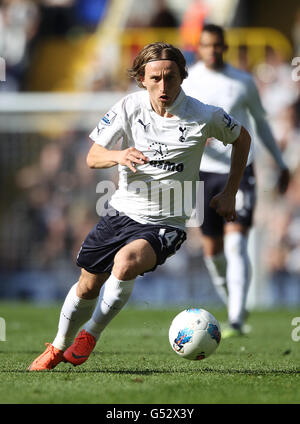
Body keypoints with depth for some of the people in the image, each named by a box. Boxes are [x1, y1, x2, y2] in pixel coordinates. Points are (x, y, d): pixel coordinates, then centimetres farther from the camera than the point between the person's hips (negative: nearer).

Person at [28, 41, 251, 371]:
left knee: (125, 263, -33)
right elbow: (92, 157, -4)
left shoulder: (203, 117, -12)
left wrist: (229, 194, 6)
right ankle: (59, 347, 39)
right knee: (88, 285, 12)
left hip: (165, 222, -3)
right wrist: (118, 156, -27)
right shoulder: (129, 107, -7)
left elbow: (242, 139, 7)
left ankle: (91, 334, -11)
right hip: (121, 211, 4)